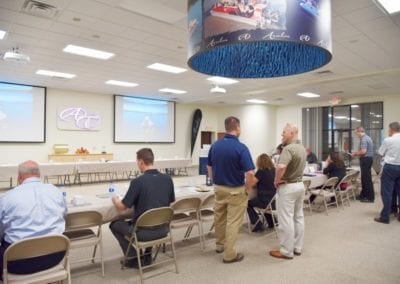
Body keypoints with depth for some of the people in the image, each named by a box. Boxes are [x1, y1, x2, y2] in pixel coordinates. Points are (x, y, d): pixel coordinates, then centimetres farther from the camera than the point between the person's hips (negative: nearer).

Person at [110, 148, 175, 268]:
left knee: (114, 224, 21)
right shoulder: (168, 179, -3)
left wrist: (115, 200, 13)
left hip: (143, 232, -5)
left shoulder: (137, 181, -19)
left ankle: (134, 258, 20)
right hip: (163, 229, 5)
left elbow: (122, 207, -10)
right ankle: (147, 255, 31)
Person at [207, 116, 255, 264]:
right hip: (235, 190, -6)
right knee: (233, 222, 5)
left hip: (218, 188, 6)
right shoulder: (241, 147, -19)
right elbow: (250, 173, -23)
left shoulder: (215, 145, -1)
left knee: (219, 218, 21)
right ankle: (230, 254, 14)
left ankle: (219, 245, 39)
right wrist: (246, 189, -7)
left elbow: (209, 167, 7)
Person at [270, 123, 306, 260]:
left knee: (286, 220, -1)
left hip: (287, 187, -10)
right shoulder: (302, 148, 10)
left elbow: (281, 167, -38)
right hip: (300, 184, 10)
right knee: (298, 217, 15)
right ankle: (298, 247, 27)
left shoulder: (288, 149, -23)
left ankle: (287, 251, 9)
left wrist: (277, 180, -21)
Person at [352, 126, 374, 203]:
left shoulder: (364, 139, -16)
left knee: (367, 179, -5)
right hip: (368, 159, 11)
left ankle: (370, 197, 1)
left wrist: (356, 154, -7)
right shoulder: (367, 137, 16)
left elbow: (363, 151, -24)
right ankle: (363, 195, 23)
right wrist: (357, 152, 16)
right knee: (365, 178, 15)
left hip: (366, 159, -11)